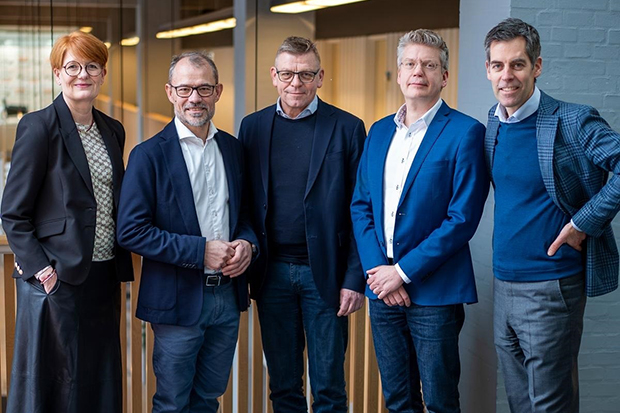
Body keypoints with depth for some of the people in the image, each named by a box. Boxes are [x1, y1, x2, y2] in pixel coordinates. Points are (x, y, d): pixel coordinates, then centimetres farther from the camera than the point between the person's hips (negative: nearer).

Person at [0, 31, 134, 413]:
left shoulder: (113, 131, 12)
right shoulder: (39, 127, -7)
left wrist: (121, 266, 9)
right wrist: (40, 269, -16)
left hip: (105, 277, 6)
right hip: (58, 279, -6)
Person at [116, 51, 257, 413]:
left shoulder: (233, 149, 8)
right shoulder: (149, 155, -9)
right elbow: (131, 231, -14)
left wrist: (247, 243, -6)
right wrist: (201, 250, -19)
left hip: (227, 296, 5)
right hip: (178, 299, -5)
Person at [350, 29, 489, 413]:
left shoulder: (465, 132, -8)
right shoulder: (379, 131, 12)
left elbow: (463, 218, -13)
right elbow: (360, 205, 10)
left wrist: (403, 271, -14)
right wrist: (376, 269, -4)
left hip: (433, 291, -5)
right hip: (383, 289, 5)